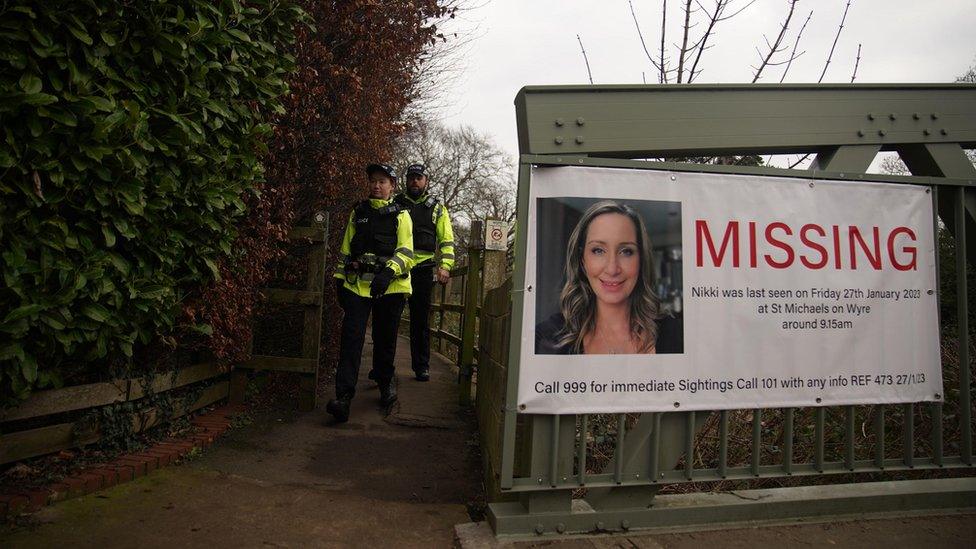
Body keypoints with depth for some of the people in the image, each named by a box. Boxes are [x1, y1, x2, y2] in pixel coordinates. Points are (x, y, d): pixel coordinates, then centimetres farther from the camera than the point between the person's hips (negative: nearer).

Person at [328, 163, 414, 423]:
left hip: (389, 285, -2)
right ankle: (344, 396, -10)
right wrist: (340, 278, 14)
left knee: (385, 338, 9)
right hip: (356, 283, 2)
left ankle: (385, 382, 32)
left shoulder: (400, 215, 5)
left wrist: (389, 272, -23)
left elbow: (406, 251, -6)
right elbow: (346, 248, 20)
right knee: (351, 336, -9)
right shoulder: (358, 213, 16)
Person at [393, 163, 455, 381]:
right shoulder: (395, 204, 12)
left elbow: (447, 239, 10)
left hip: (423, 269, 0)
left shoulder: (437, 207, 13)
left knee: (421, 319, 6)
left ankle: (421, 366, 14)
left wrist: (445, 266, -3)